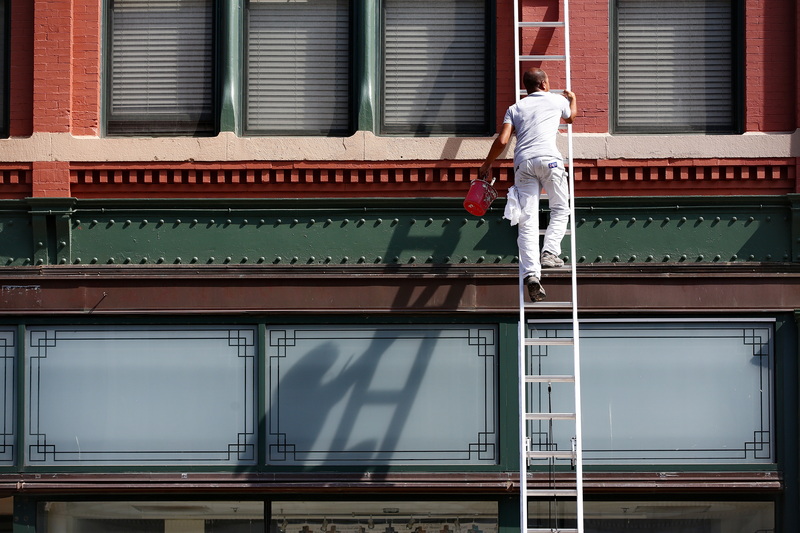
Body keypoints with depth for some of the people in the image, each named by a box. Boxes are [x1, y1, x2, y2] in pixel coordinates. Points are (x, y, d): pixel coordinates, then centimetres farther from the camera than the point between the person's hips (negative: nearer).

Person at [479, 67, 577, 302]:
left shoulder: (516, 108, 20)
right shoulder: (557, 100, 19)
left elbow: (502, 141, 8)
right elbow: (570, 117, 43)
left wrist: (486, 164, 21)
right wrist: (573, 99, 63)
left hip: (523, 162, 2)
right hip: (549, 159, -2)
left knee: (527, 221, -4)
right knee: (560, 210, 16)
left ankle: (531, 274, -18)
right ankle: (549, 252, -5)